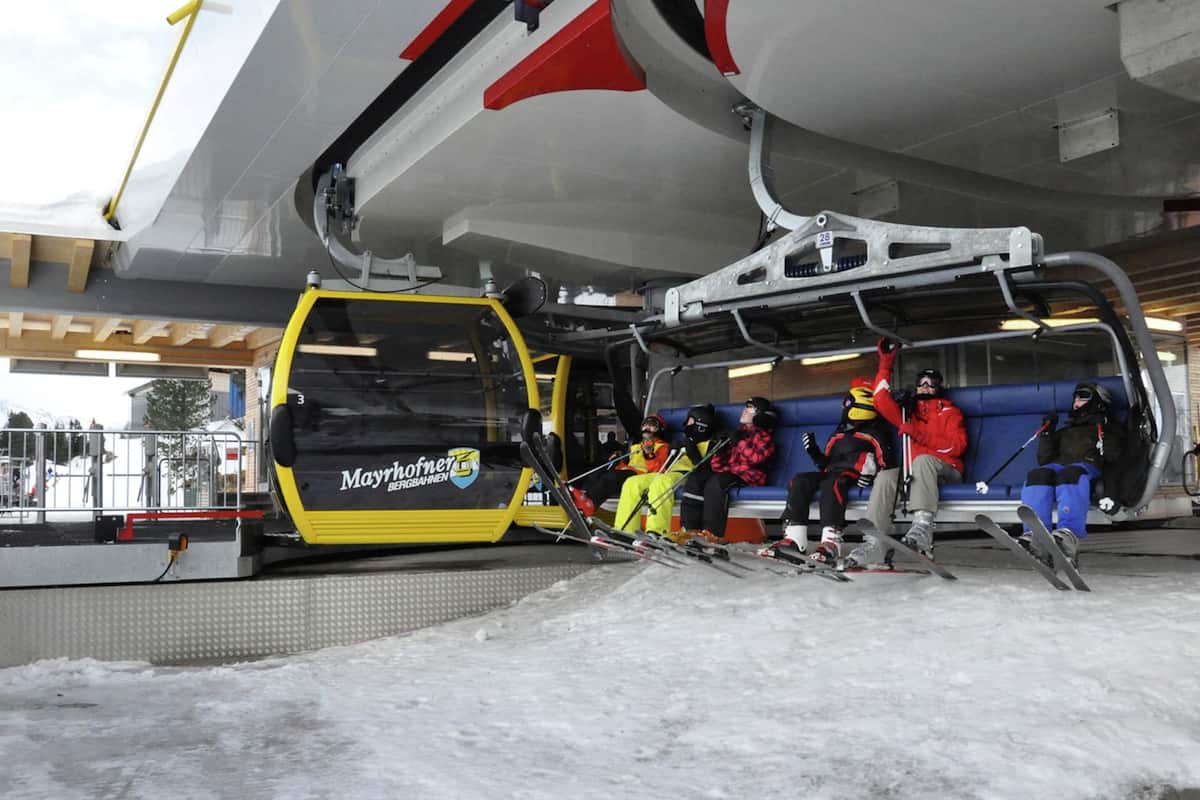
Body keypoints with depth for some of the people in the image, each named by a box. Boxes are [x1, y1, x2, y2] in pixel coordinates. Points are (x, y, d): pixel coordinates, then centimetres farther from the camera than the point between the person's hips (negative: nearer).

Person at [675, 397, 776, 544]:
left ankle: (713, 533, -35)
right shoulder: (737, 433, 25)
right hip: (728, 472, 7)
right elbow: (717, 466, 21)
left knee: (715, 482, -33)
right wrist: (719, 450, 2)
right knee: (695, 479, -13)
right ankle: (690, 529, -21)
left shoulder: (764, 437, 6)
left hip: (748, 477, -7)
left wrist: (741, 442, -16)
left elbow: (755, 457, -17)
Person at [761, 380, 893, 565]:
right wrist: (814, 452, 12)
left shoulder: (875, 432, 11)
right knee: (799, 481, -19)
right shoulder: (839, 432, 31)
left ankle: (831, 541, -52)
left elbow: (885, 462, -1)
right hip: (831, 473, 7)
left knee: (832, 483, -39)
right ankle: (794, 538, -32)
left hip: (855, 476, -7)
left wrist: (871, 470, -21)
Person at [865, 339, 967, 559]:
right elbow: (882, 400, 14)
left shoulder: (950, 411, 12)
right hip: (912, 472, 4)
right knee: (885, 477, -26)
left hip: (945, 471, -4)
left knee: (922, 460, -37)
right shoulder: (909, 412, 26)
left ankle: (922, 529, -56)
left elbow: (957, 446, -4)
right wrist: (885, 364, 10)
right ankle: (875, 543, -40)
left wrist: (919, 434, -15)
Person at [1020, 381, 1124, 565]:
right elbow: (1044, 460, 25)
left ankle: (1069, 535, -63)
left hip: (1089, 466, -3)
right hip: (1057, 466, 3)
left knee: (1070, 474, -41)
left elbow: (1112, 456, 8)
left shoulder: (1109, 427, 29)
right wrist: (1047, 432, 16)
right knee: (1037, 475, -34)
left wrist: (1102, 432, -2)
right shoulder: (1064, 431, 39)